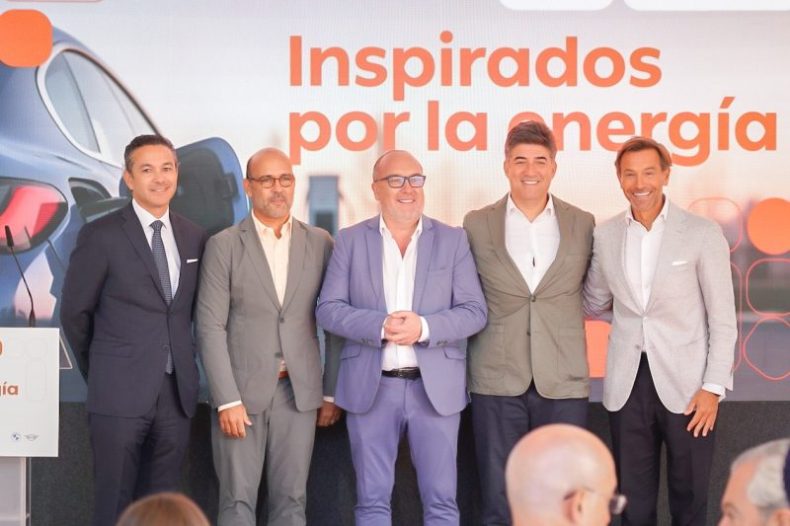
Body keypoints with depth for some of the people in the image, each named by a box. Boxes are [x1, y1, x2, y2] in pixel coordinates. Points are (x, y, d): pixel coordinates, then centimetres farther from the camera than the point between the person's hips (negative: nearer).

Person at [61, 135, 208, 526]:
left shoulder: (194, 237, 9)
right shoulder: (100, 236, -6)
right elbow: (74, 313, 1)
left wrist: (179, 358, 11)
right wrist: (101, 372, 9)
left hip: (177, 392, 4)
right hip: (121, 393, -4)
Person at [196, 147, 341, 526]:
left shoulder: (320, 243, 7)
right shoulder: (224, 246, -1)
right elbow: (211, 327, -5)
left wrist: (333, 392, 5)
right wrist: (227, 400, -11)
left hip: (299, 391, 2)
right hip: (242, 391, -2)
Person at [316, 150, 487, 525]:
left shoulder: (452, 240, 6)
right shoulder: (351, 240, 6)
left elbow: (474, 311, 0)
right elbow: (328, 309, 0)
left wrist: (424, 327, -17)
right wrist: (380, 326, -17)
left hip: (436, 387, 0)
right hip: (371, 387, 0)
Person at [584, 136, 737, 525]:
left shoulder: (702, 234, -4)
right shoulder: (605, 236, 5)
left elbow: (723, 318, -4)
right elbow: (595, 304, 19)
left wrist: (713, 387, -9)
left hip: (685, 383, -3)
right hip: (627, 384, 3)